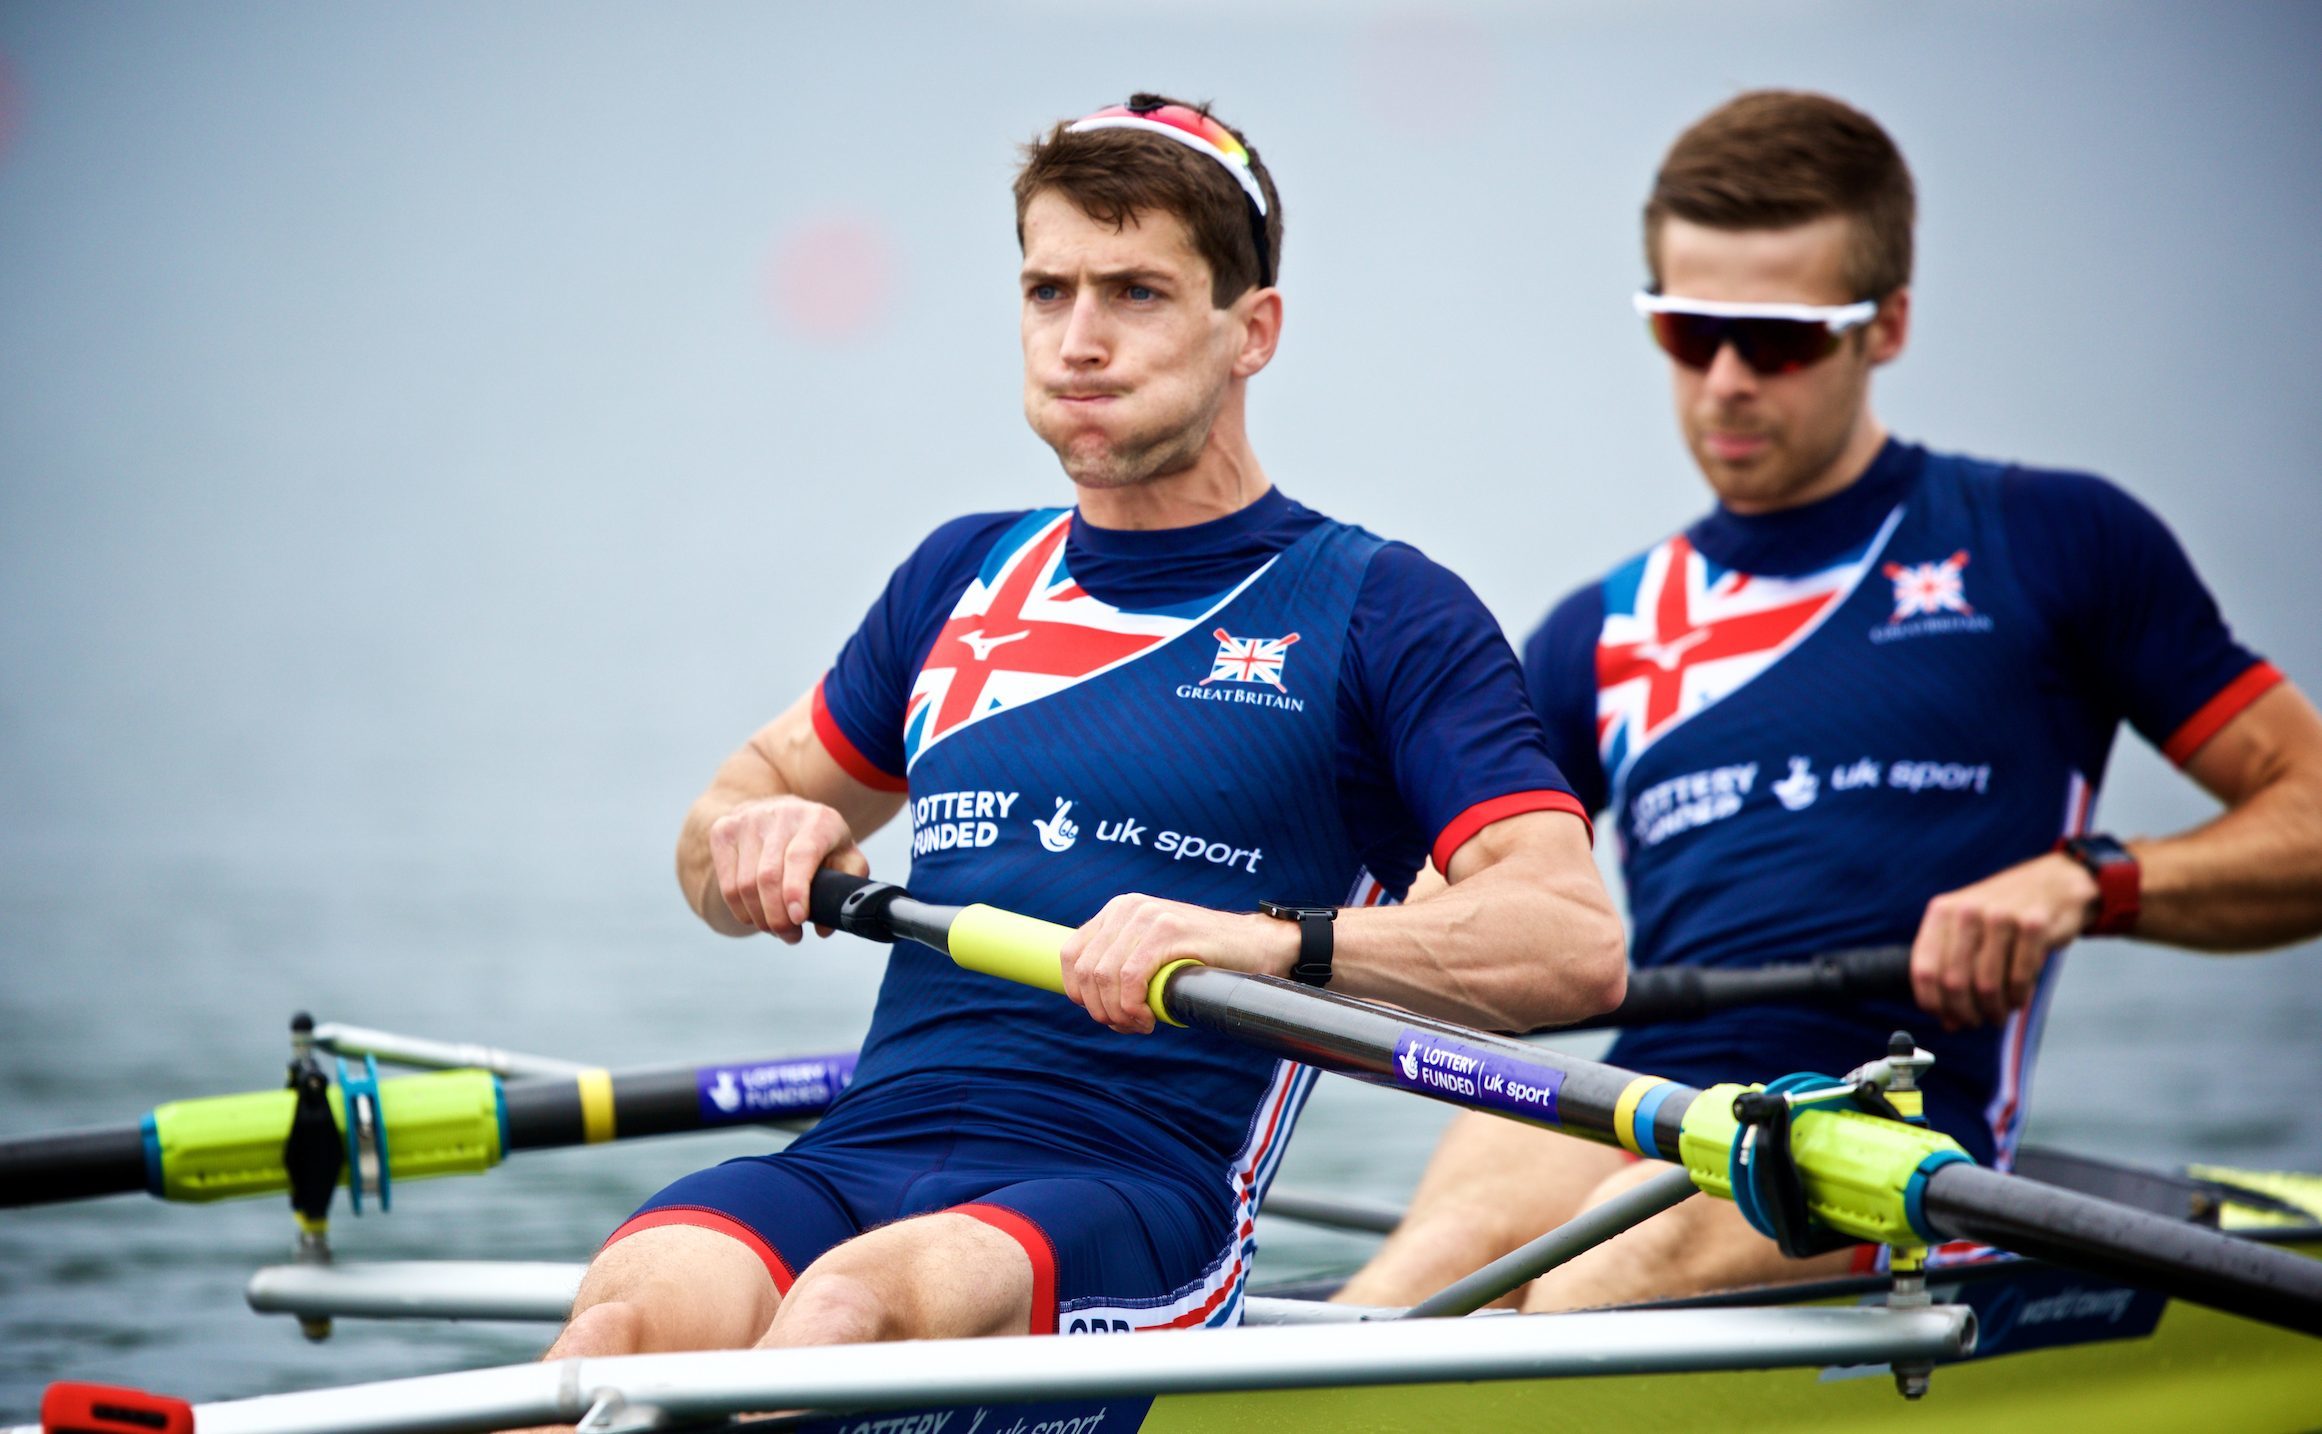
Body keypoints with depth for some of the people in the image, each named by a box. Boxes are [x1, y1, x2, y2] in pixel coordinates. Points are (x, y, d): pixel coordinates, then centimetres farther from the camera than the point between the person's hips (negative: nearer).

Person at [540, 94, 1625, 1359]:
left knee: (850, 1303, -38)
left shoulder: (1381, 613, 8)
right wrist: (759, 842, 9)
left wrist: (1267, 940, -22)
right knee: (630, 1315, -31)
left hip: (1134, 1195, -4)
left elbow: (1577, 945, -5)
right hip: (856, 1160, 4)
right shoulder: (964, 582, 24)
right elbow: (739, 802, 36)